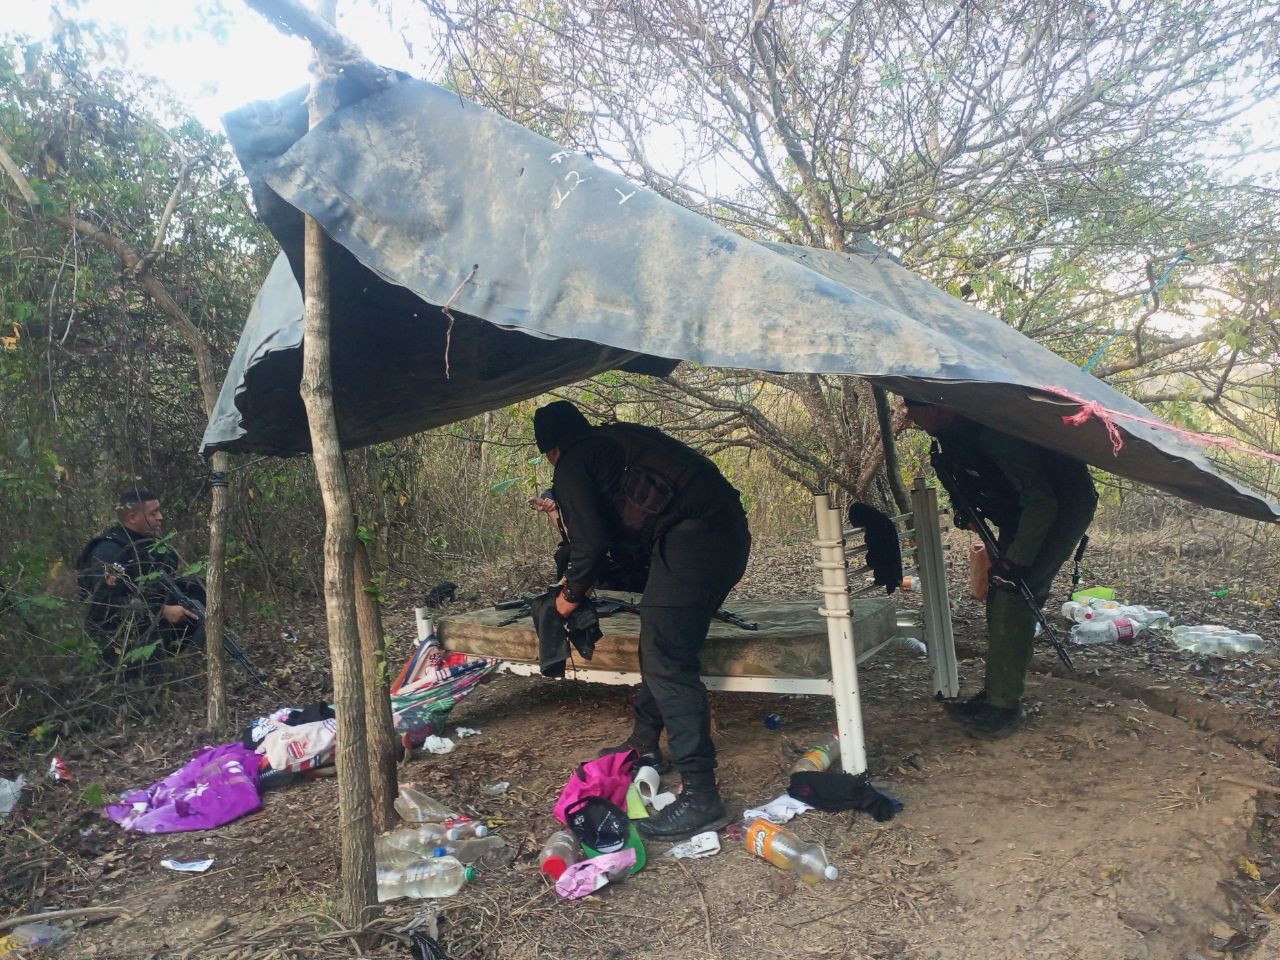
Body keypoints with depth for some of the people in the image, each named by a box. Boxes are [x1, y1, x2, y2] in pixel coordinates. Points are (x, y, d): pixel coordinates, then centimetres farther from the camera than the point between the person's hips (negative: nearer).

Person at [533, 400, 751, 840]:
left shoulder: (573, 465, 2)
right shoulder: (619, 437, 27)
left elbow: (590, 542, -2)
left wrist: (572, 596, 15)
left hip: (692, 539, -10)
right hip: (729, 529, 10)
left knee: (667, 663, -9)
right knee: (660, 646, 21)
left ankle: (700, 797, -10)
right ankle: (644, 745, 36)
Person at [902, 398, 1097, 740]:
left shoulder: (991, 428, -34)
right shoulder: (950, 434, -5)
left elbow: (1042, 499, -33)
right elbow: (962, 478, 17)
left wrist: (1015, 560, -33)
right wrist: (964, 508, -1)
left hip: (1064, 506, -9)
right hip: (1020, 513, 9)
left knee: (1012, 594, -17)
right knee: (998, 594, 6)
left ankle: (1004, 707, -10)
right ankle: (996, 695, 15)